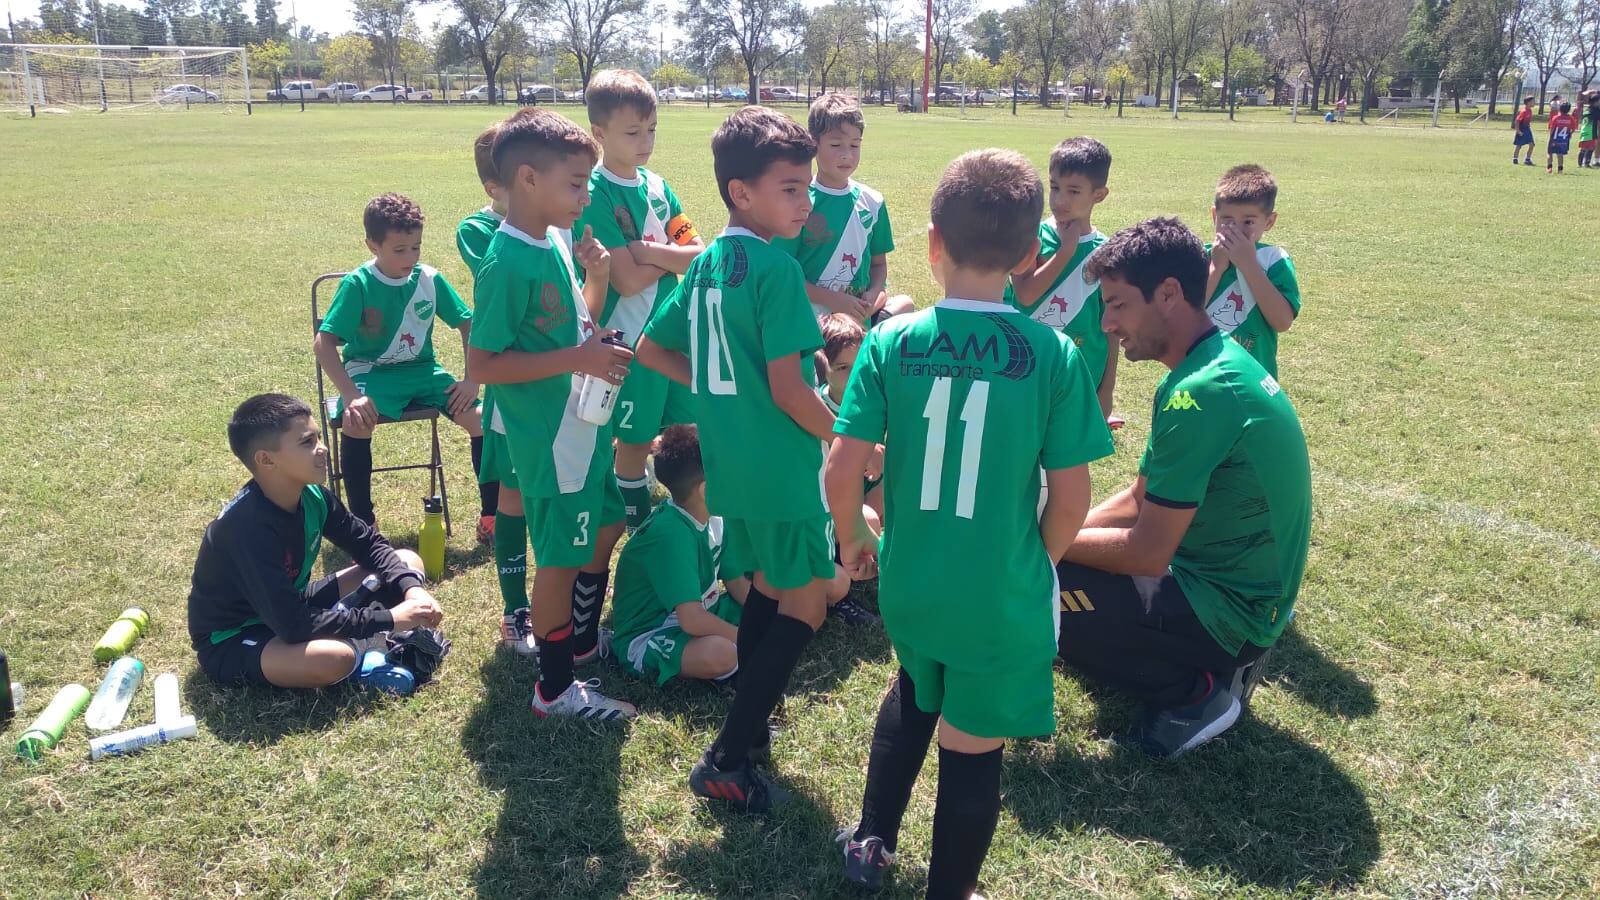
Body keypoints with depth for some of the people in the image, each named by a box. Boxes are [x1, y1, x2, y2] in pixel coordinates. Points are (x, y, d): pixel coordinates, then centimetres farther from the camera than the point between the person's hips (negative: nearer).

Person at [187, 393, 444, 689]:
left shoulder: (312, 495, -10)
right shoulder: (246, 526, -32)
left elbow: (370, 544, 4)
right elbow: (294, 625, -35)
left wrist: (412, 588, -15)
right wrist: (388, 620, -30)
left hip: (290, 609, 8)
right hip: (231, 641, -8)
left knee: (408, 562, 3)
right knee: (333, 658, -40)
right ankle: (370, 640, -8)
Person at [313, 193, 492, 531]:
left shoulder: (430, 279, -5)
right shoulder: (357, 284, -13)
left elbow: (468, 324, 3)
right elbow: (323, 343, -18)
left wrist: (473, 379, -8)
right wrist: (350, 395, -30)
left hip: (421, 370, 3)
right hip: (371, 372, -3)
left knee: (481, 420, -18)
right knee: (357, 423, -35)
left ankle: (492, 515, -3)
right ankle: (363, 525, -22)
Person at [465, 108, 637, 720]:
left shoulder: (556, 240, 4)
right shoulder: (507, 263, -22)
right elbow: (482, 364, -23)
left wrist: (596, 276, -4)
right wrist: (577, 359, -26)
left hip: (584, 424, 9)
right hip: (548, 436, -9)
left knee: (603, 529, 22)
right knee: (560, 557, 3)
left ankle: (583, 643, 42)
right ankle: (555, 689, 20)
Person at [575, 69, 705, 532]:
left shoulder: (656, 184, 6)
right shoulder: (595, 194, -13)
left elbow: (701, 253, 0)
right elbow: (628, 280, -20)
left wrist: (648, 251, -15)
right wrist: (673, 255, -6)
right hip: (630, 337, -6)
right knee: (635, 440, 7)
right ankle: (639, 527, 23)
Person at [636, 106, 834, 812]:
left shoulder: (706, 263, 8)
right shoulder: (776, 268, -17)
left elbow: (651, 349, 14)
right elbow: (789, 388, -21)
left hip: (731, 463, 9)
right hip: (782, 468, -8)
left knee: (766, 590, 22)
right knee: (804, 607, 3)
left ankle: (749, 727, 31)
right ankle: (726, 762, 5)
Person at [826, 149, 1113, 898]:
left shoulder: (890, 343, -10)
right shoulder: (1055, 355, -13)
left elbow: (842, 470, -12)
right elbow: (1071, 496, -10)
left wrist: (852, 537, 8)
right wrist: (1041, 564, 9)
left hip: (909, 582, 3)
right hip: (1001, 598, -2)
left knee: (914, 694, 32)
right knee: (972, 749, 16)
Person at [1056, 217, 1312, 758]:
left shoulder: (1200, 394, -26)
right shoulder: (1220, 363, 6)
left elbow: (1146, 552, -24)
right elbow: (1140, 499, 11)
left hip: (1226, 610, -10)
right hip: (1245, 587, 10)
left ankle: (1194, 693, -3)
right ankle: (1211, 663, 14)